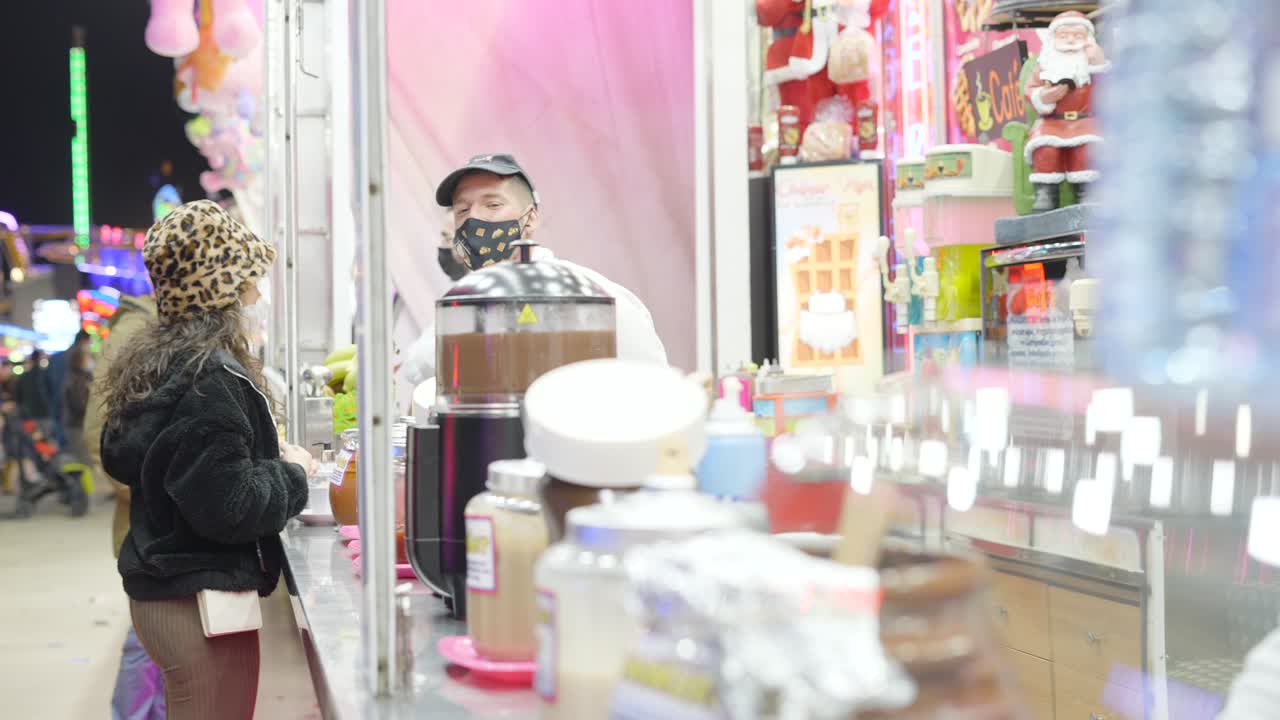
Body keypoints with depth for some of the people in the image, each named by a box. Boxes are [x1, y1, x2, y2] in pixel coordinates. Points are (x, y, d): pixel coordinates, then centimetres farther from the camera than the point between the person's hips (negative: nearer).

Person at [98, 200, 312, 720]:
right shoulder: (209, 381, -21)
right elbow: (228, 508, -25)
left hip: (161, 593, 9)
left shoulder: (150, 362, 7)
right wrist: (291, 472, -7)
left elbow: (121, 459, 20)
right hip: (201, 604, -9)